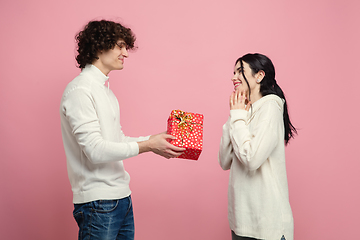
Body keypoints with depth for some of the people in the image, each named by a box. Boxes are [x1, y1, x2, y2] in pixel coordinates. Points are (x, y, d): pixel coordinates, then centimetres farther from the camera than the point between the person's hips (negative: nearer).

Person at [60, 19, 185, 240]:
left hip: (121, 197, 9)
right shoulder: (80, 90, -13)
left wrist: (156, 139, 7)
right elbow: (95, 150, -20)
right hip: (98, 203, -9)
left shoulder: (105, 90, 16)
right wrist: (147, 146, -20)